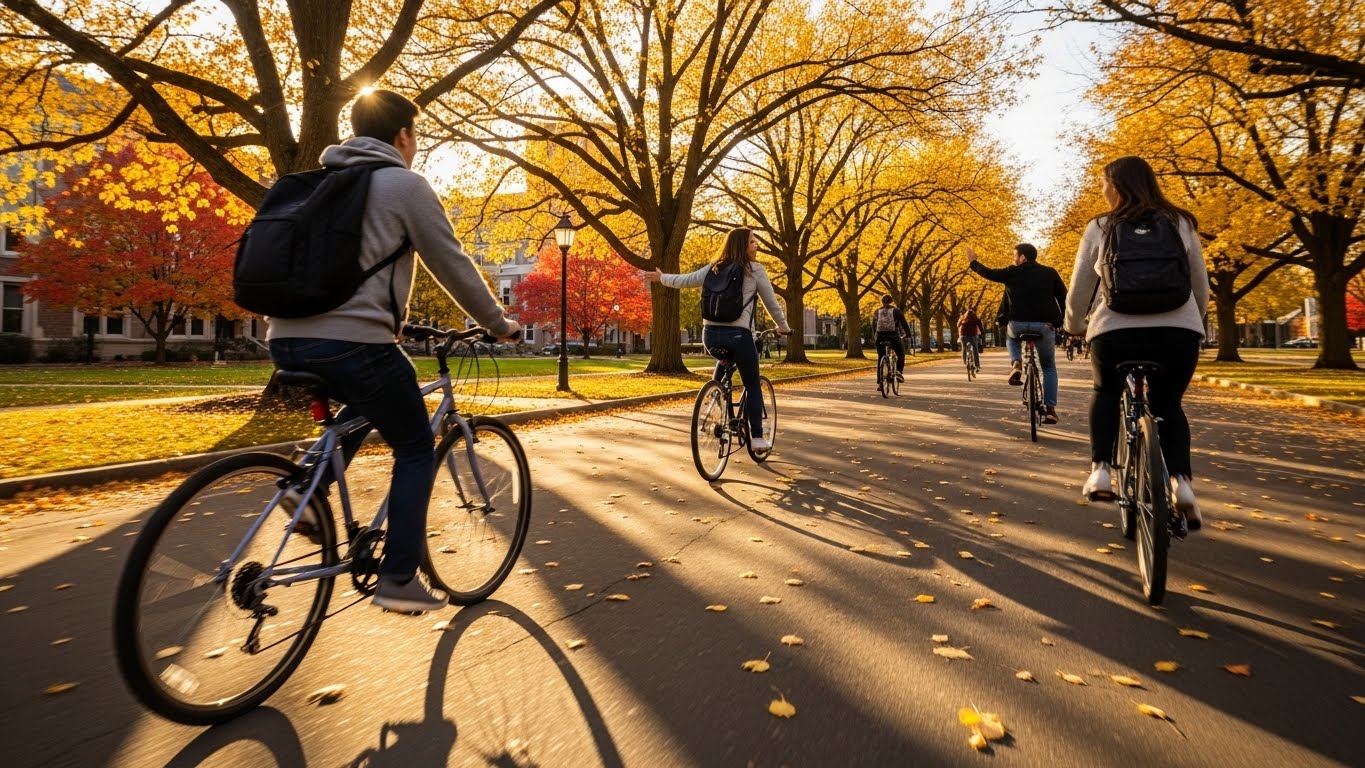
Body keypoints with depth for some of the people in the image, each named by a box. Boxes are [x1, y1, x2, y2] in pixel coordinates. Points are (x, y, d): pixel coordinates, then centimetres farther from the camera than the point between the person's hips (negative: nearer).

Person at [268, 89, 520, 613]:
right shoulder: (403, 183, 1)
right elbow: (454, 266, 1)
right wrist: (498, 323, 14)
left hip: (288, 340, 8)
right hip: (352, 341, -7)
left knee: (368, 405, 34)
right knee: (415, 450, 9)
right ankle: (399, 581, 8)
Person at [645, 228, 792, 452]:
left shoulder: (714, 268, 10)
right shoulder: (755, 270, -1)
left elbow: (686, 280, 16)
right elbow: (771, 303, 5)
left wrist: (661, 278, 34)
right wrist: (783, 328, 20)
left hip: (710, 333, 5)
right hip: (738, 335, -5)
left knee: (725, 361, 37)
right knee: (752, 386, 10)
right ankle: (757, 438, 7)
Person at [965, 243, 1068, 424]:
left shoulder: (1012, 272, 6)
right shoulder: (1050, 273, 10)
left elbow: (989, 273, 18)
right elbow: (1064, 298, 8)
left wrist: (973, 262, 34)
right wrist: (1064, 321, 16)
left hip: (1017, 323, 0)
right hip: (1043, 324, 1)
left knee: (1011, 337, 38)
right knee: (1049, 367, 17)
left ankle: (1016, 363, 8)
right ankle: (1050, 408, 6)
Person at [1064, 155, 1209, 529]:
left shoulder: (1100, 228, 6)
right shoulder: (1181, 223, 13)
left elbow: (1080, 285, 9)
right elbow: (1201, 285, 17)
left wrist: (1074, 324, 26)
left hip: (1115, 331, -1)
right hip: (1178, 331, 2)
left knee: (1106, 393, 26)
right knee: (1167, 404, 21)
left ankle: (1100, 470, 9)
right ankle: (1181, 480, -2)